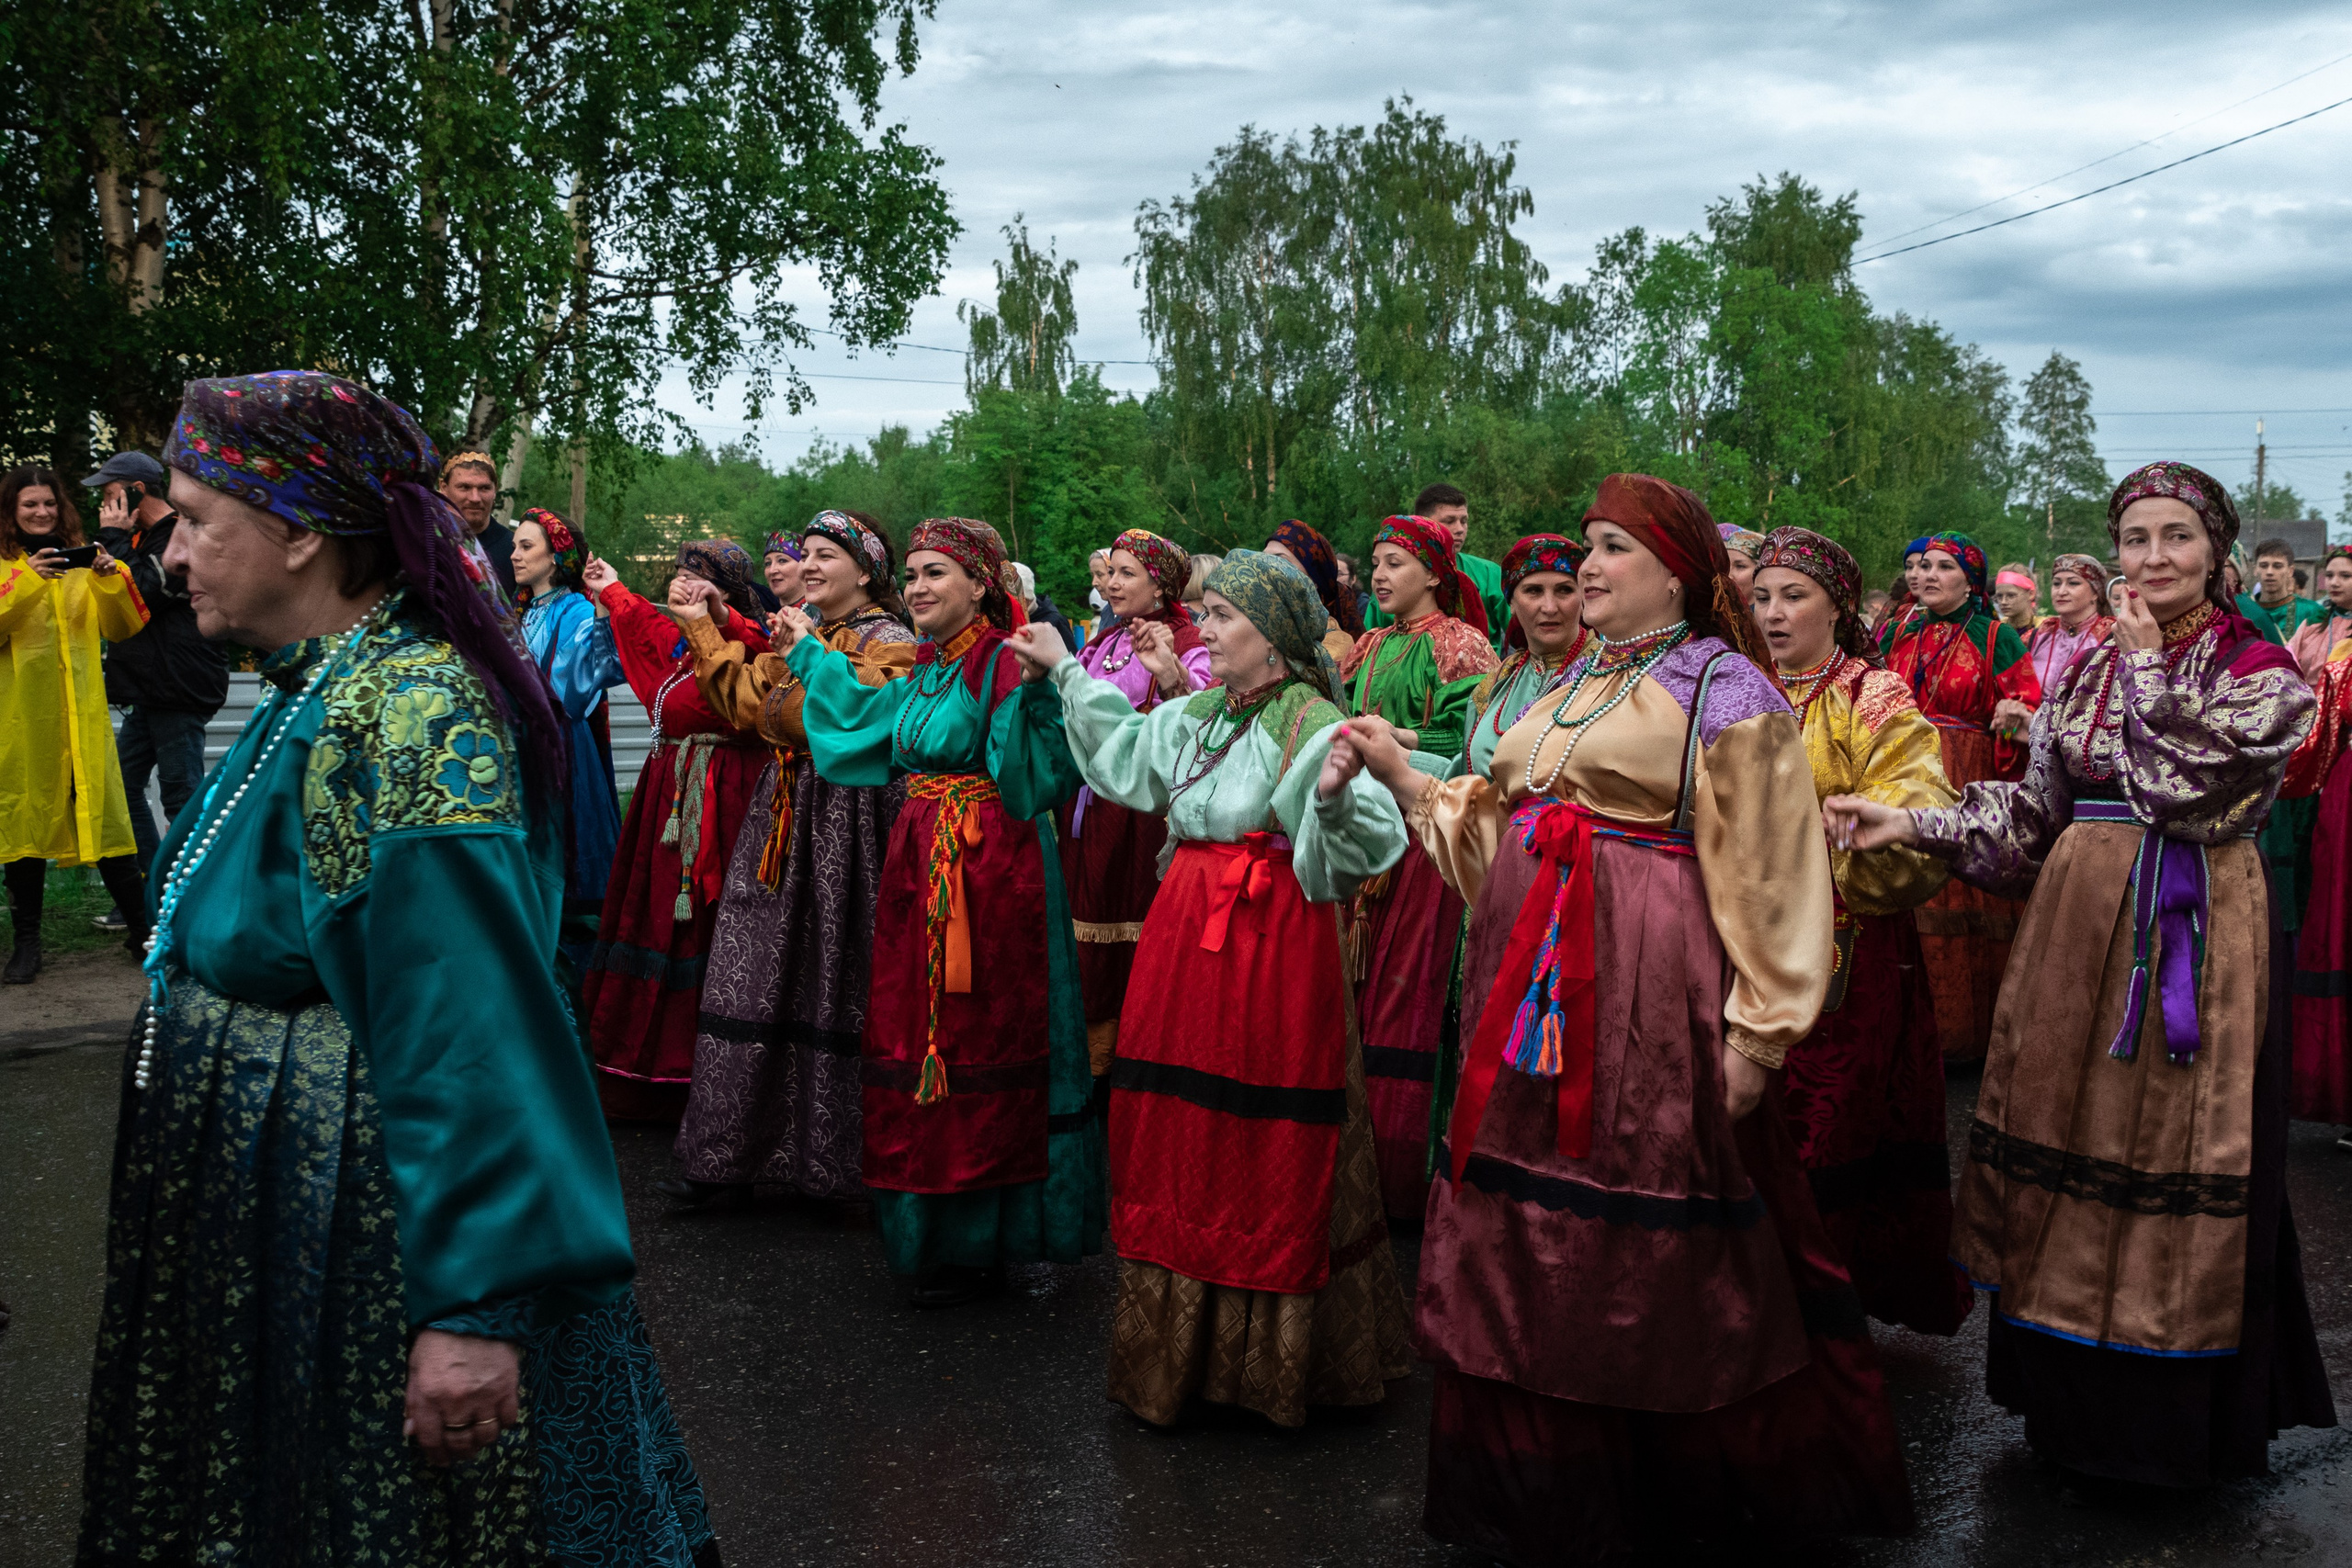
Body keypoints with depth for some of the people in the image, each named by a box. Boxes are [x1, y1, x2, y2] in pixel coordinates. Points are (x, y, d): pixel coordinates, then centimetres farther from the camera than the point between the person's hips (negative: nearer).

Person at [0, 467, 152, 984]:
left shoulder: (81, 562, 13)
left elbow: (122, 629, 3)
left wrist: (110, 579, -13)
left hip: (81, 713, 2)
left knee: (105, 813, -1)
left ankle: (141, 928, 5)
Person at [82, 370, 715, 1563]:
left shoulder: (411, 711, -23)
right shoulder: (319, 683, 7)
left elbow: (469, 1025, -27)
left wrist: (474, 1303, -27)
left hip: (364, 1231, -9)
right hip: (257, 1208, 9)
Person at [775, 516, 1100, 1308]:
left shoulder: (1005, 665, -12)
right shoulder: (925, 670, 13)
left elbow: (1041, 762, -22)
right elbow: (865, 720, 31)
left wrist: (1043, 681, -34)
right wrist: (809, 654, 37)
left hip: (988, 870, -9)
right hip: (918, 865, 9)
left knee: (974, 1040, -2)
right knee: (915, 1037, 13)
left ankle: (977, 1244, 10)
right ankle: (927, 1230, 27)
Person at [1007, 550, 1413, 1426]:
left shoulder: (1312, 723, -13)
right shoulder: (1199, 714, 12)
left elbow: (1369, 836, -27)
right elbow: (1127, 742, 33)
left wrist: (1337, 793, -47)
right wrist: (1065, 673, 36)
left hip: (1273, 944, -8)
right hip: (1186, 932, 8)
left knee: (1267, 1152, -2)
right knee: (1179, 1133, 13)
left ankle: (1270, 1357, 13)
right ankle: (1179, 1346, 27)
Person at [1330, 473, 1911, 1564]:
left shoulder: (1723, 692, -5)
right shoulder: (1575, 689, 18)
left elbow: (1765, 871, -11)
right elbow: (1495, 822, 20)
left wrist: (1755, 1029, -16)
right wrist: (1401, 777, 10)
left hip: (1647, 994, -7)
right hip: (1532, 988, 8)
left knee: (1638, 1254, 0)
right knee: (1524, 1243, 10)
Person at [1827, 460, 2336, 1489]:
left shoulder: (2259, 672, -4)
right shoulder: (2088, 666, 12)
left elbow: (2183, 789, -17)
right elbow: (2032, 810, 9)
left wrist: (2148, 667, -8)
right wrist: (1911, 824, -2)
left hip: (2192, 931, -5)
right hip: (2079, 915, 5)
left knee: (2168, 1145, -2)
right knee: (2067, 1122, 8)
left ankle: (2173, 1417, 14)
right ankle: (2075, 1400, 23)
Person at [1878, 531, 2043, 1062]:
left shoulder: (1997, 638, 3)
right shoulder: (1899, 636, 14)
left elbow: (2030, 709, -1)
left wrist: (2017, 717, -21)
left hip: (1972, 784, -3)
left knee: (1964, 898, -4)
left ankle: (1966, 1028, 5)